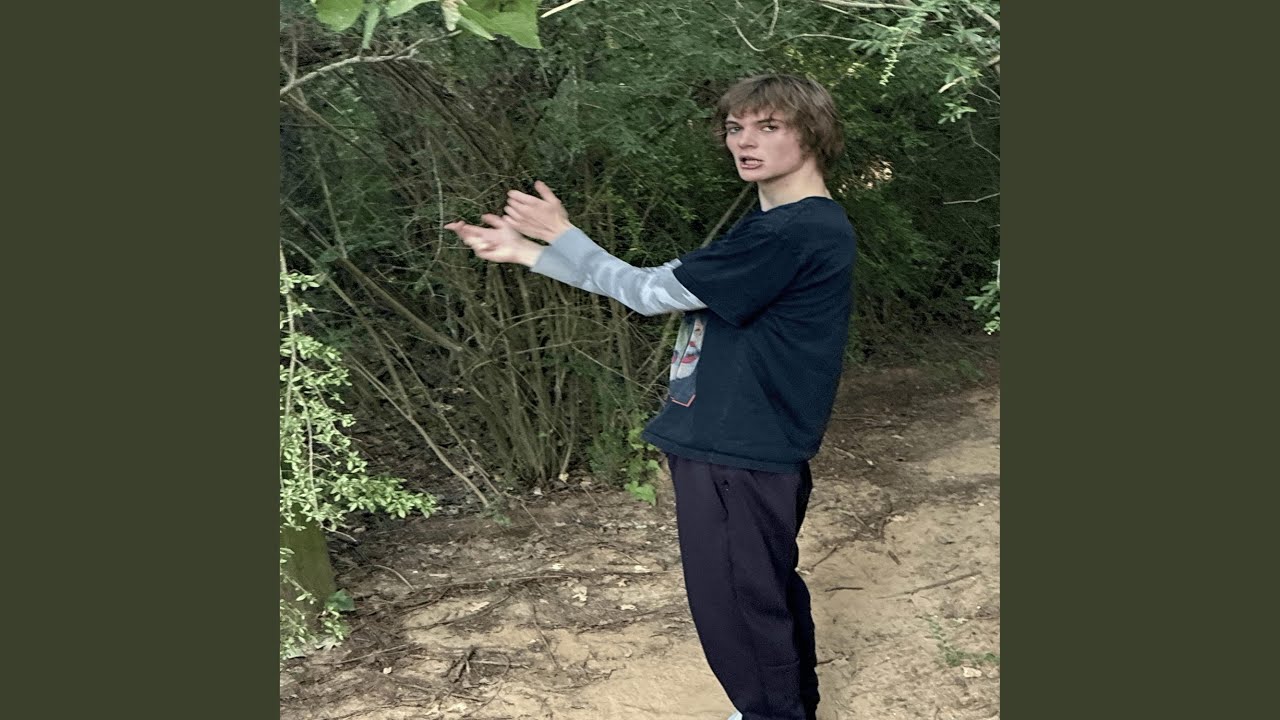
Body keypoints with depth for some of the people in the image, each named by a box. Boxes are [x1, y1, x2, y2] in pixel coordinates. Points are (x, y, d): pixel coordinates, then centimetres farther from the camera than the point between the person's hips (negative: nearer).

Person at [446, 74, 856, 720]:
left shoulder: (797, 233, -21)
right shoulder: (779, 226, 12)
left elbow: (653, 293, -18)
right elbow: (663, 283, 11)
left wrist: (559, 235, -5)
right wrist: (525, 252, 10)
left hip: (739, 457, -10)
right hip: (743, 445, 10)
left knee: (735, 604, 4)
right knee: (769, 591, 23)